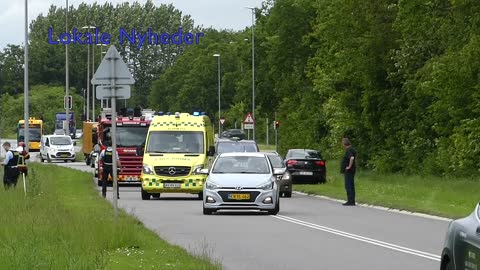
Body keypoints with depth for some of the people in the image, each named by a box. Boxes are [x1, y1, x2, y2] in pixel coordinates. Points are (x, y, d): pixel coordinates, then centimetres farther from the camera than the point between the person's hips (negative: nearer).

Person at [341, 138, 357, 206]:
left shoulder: (348, 150, -17)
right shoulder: (352, 149, 14)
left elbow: (352, 158, -34)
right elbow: (353, 158, 29)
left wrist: (349, 166, -24)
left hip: (348, 171, -10)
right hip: (351, 171, 10)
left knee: (348, 186, -9)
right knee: (351, 186, 12)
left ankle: (350, 201, -10)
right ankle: (352, 201, 15)